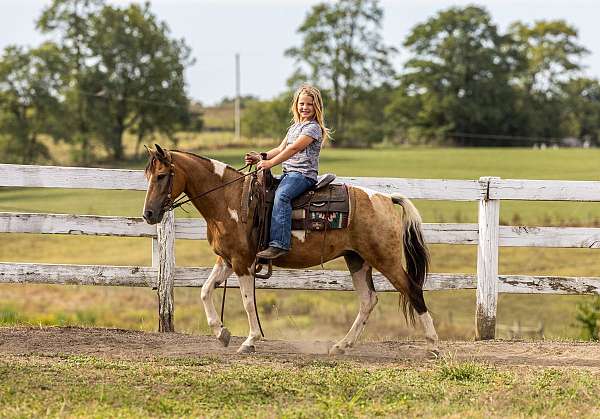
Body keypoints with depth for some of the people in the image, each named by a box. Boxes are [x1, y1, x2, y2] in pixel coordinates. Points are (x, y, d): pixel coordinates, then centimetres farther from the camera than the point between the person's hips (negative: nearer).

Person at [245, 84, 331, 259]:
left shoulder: (313, 127, -7)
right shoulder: (294, 127, 23)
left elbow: (294, 148, -17)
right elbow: (281, 149, 19)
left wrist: (271, 162, -23)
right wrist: (261, 157, 1)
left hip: (304, 174, -9)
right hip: (288, 173, 9)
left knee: (282, 195, -33)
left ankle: (279, 243, -42)